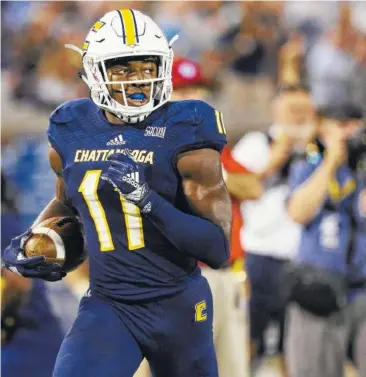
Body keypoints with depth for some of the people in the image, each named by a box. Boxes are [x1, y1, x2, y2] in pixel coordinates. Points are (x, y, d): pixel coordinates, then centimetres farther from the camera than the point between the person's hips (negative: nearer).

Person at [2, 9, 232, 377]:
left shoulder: (183, 136, -13)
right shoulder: (71, 133, 1)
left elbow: (218, 249, -18)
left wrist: (148, 199, -29)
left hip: (178, 306, -2)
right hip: (107, 307, 2)